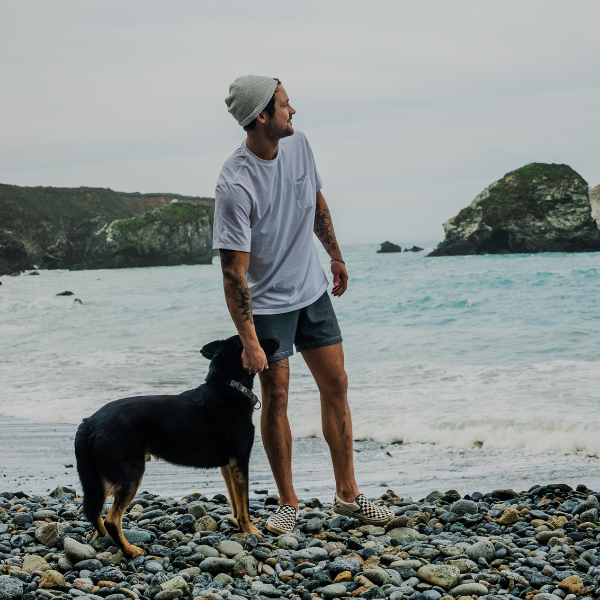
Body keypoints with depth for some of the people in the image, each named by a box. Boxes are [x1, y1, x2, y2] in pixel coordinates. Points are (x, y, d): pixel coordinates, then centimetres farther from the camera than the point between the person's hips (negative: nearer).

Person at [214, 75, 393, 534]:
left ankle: (347, 495, 16)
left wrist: (336, 255, 21)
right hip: (267, 303, -6)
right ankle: (288, 504, 13)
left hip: (313, 289, 6)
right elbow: (234, 271, -26)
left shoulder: (298, 143, -6)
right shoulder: (235, 185, -27)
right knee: (276, 398, -1)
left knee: (336, 387, 7)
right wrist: (249, 342, -27)